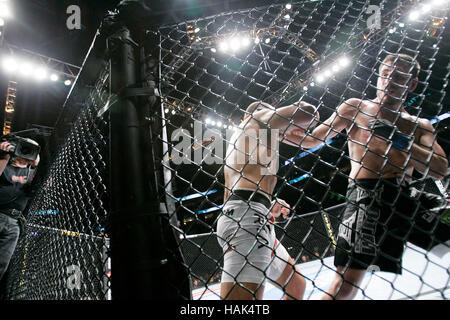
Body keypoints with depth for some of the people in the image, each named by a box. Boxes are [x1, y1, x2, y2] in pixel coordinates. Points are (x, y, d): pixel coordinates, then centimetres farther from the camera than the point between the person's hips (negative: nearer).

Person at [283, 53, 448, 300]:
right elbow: (313, 139, 17)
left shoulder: (419, 126, 20)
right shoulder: (355, 108, 17)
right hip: (365, 194, -3)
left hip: (405, 202, 4)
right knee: (348, 280, -17)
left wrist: (399, 141, -9)